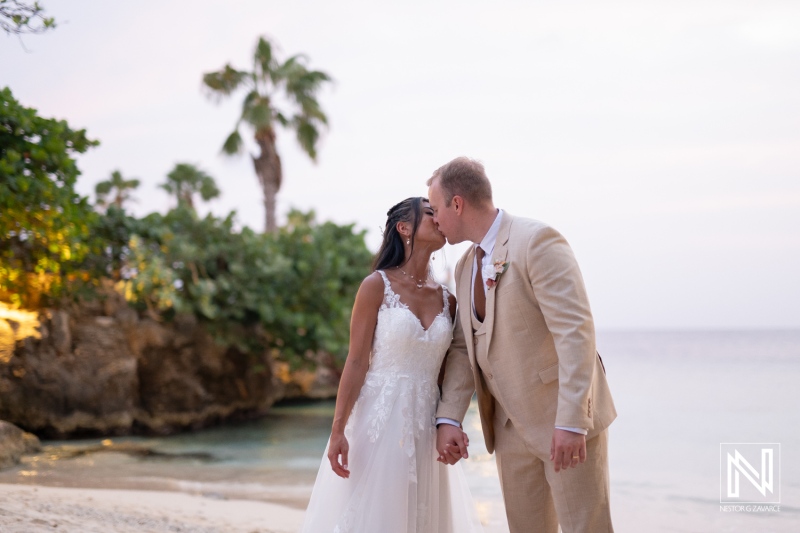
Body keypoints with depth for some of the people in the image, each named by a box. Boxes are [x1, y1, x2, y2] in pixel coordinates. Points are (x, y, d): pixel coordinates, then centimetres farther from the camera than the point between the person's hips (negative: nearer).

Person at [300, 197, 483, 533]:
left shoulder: (447, 300, 8)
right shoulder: (377, 286, -5)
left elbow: (447, 372, 13)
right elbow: (356, 362, -8)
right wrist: (338, 431, -13)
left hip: (426, 426, 5)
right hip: (379, 419, -5)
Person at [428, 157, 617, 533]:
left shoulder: (536, 241, -16)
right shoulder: (466, 266, 11)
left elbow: (576, 330, -22)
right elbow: (463, 347, 11)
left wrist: (571, 421, -27)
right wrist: (448, 419, -2)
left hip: (565, 420, -7)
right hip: (511, 427, 7)